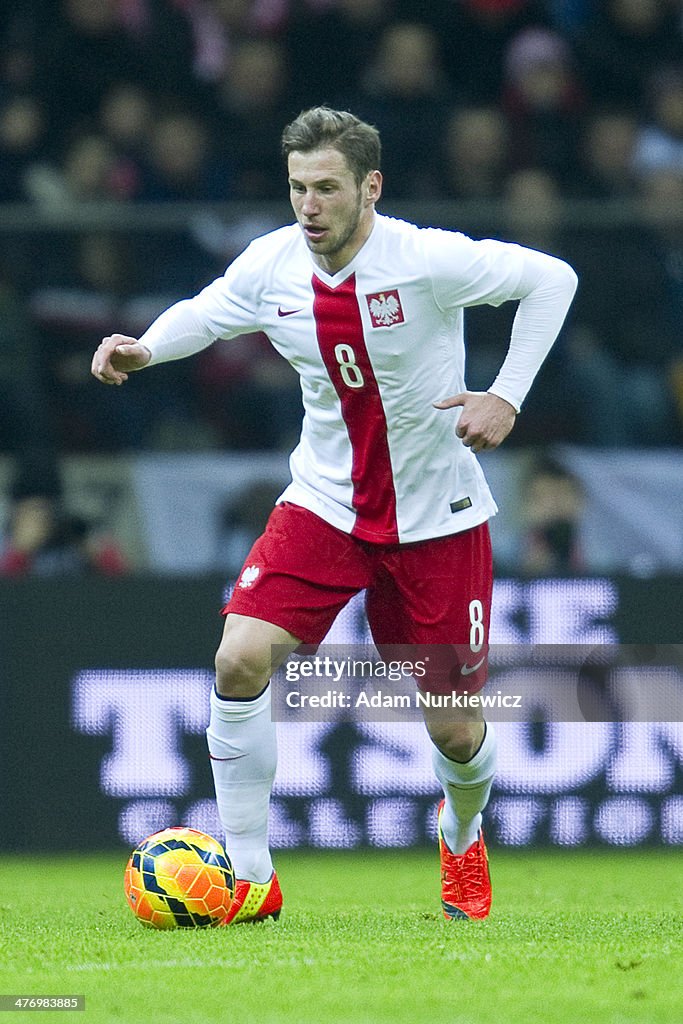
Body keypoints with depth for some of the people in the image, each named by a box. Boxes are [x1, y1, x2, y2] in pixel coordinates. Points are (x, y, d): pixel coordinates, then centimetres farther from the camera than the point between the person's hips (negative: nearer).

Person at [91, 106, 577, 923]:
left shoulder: (426, 259, -20)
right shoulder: (270, 265, -8)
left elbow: (551, 279, -10)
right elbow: (207, 312, 12)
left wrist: (506, 397, -16)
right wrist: (143, 347, -8)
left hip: (435, 516, -2)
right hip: (324, 504, 2)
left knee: (455, 732, 3)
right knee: (240, 659, -20)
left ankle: (462, 836, 41)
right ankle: (249, 878, -9)